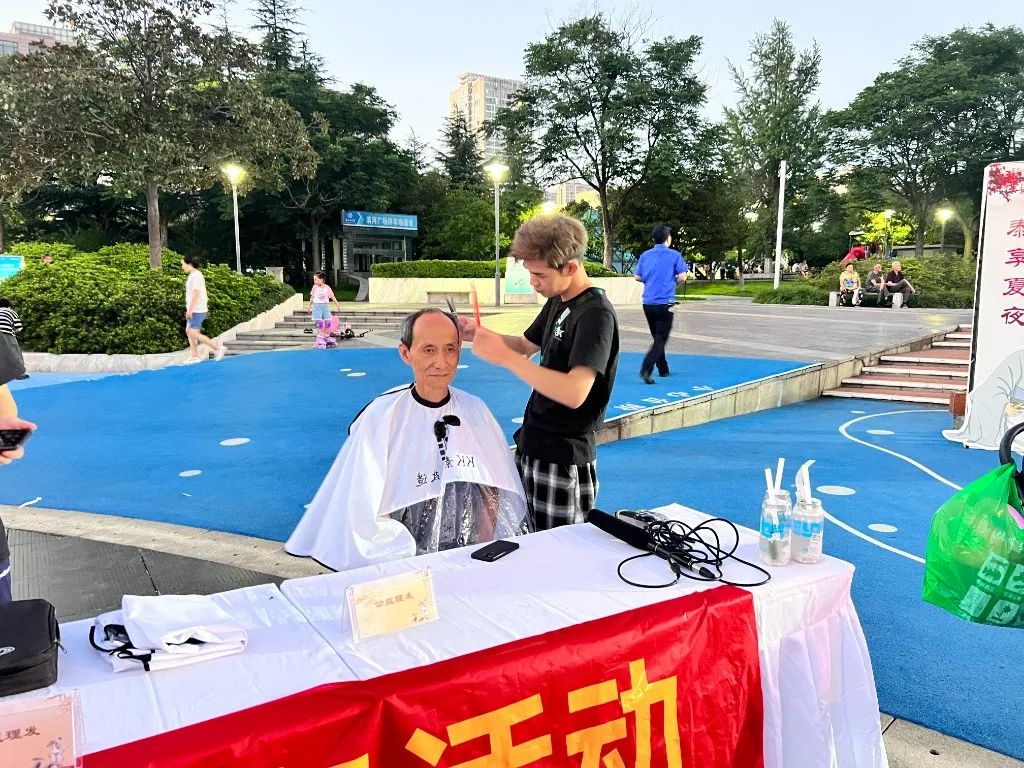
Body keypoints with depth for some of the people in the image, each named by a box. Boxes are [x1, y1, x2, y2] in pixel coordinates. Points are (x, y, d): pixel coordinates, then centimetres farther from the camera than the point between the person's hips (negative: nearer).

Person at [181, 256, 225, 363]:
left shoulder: (196, 275, -13)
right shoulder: (193, 275, 17)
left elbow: (196, 293, -20)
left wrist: (190, 309, -23)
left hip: (197, 310, -10)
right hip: (194, 310, 10)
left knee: (193, 333, -11)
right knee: (188, 331, 9)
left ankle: (217, 346, -7)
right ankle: (195, 356, 9)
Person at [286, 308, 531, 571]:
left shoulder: (474, 411, 5)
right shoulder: (380, 418, -5)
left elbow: (495, 490, 11)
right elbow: (367, 518, -6)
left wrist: (487, 549, -2)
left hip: (478, 560, 4)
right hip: (408, 566, -3)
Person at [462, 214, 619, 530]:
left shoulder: (596, 313, -19)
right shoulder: (557, 303, 9)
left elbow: (575, 393, -30)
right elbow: (526, 345, 23)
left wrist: (504, 356, -30)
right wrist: (479, 335, 4)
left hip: (563, 460, -8)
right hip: (531, 447, 9)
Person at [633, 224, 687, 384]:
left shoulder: (645, 255, 6)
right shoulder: (674, 255, -4)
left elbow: (637, 277, 7)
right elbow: (682, 277, -9)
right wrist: (673, 282, 12)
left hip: (648, 302, 5)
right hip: (665, 302, -5)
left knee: (657, 337, 18)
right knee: (661, 339, -3)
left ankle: (663, 369, 26)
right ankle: (646, 369, -20)